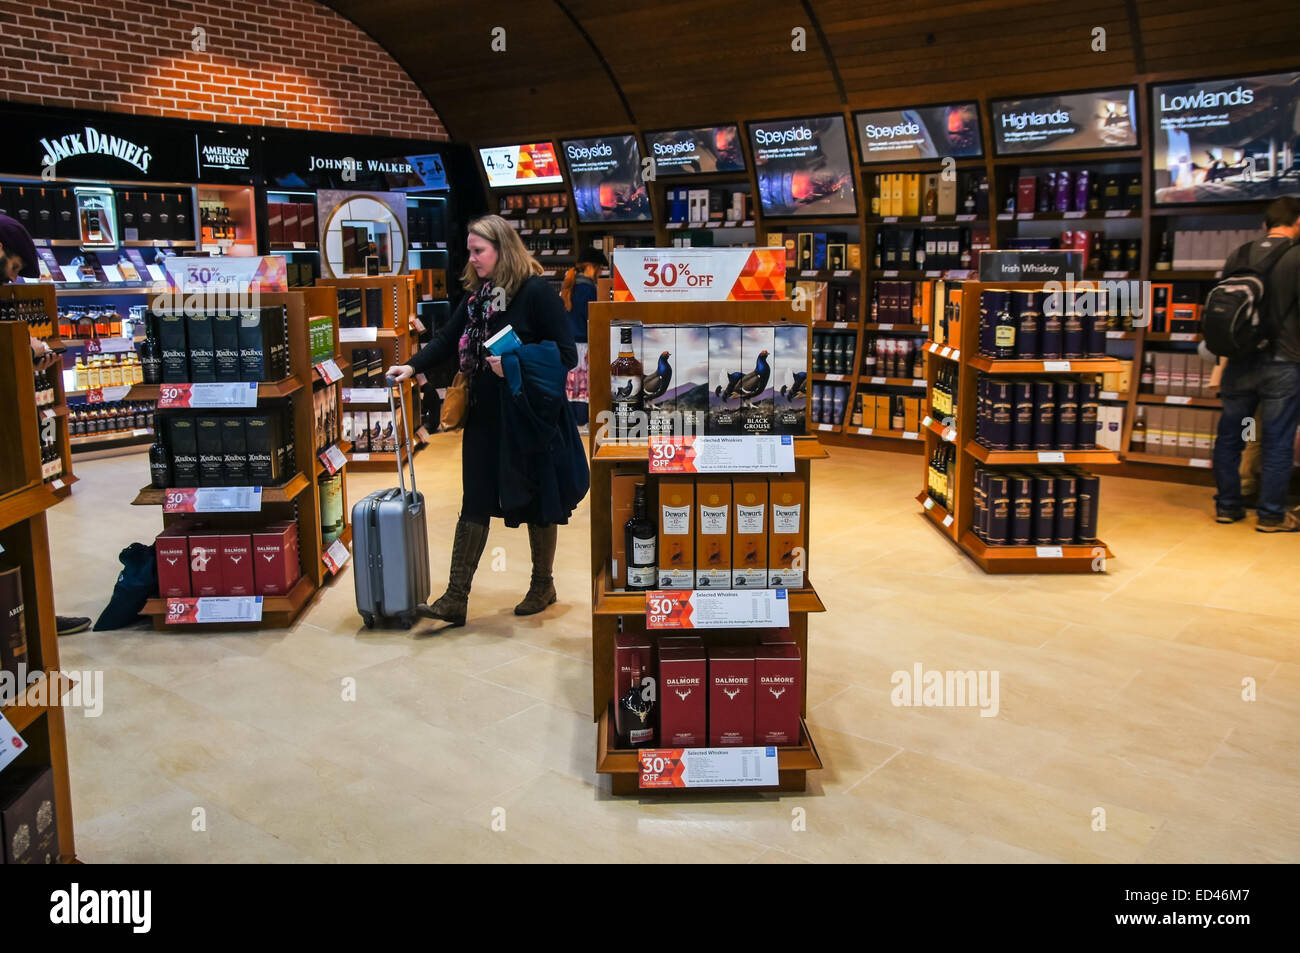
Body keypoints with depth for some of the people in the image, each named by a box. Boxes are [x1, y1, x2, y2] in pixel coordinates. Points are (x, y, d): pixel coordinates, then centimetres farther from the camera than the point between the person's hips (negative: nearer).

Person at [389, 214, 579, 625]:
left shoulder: (536, 292, -12)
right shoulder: (477, 294, 9)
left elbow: (566, 355, -15)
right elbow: (447, 338, 6)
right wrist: (414, 366, -9)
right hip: (485, 416, 6)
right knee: (475, 503, 4)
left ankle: (543, 584, 28)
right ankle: (456, 598, 6)